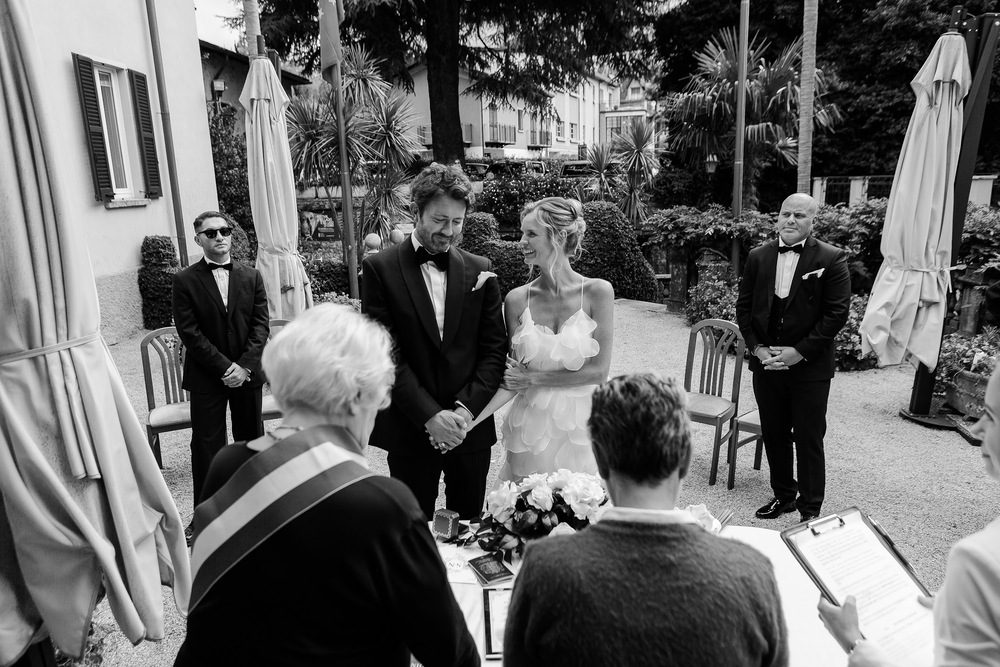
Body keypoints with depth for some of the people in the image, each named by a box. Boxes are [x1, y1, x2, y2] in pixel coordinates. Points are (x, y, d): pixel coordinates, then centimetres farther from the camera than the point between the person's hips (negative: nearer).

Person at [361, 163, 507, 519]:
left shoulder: (479, 270, 4)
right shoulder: (380, 268, -5)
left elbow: (495, 349, 2)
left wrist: (466, 409, -10)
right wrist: (430, 415, -15)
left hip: (471, 428, 2)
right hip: (409, 431, -2)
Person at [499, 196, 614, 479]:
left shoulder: (597, 291, -8)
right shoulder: (517, 299, -3)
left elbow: (599, 371, -10)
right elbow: (513, 377, 2)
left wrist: (534, 378, -11)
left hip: (581, 426, -1)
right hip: (531, 426, 2)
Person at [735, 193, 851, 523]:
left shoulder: (831, 259, -6)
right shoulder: (758, 256, 6)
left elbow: (837, 313, -9)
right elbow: (744, 306, 8)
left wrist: (800, 352, -14)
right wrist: (757, 347, -4)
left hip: (809, 367, -4)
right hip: (766, 362, 4)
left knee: (809, 440, 4)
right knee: (774, 435, 14)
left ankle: (810, 507, 19)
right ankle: (783, 496, 31)